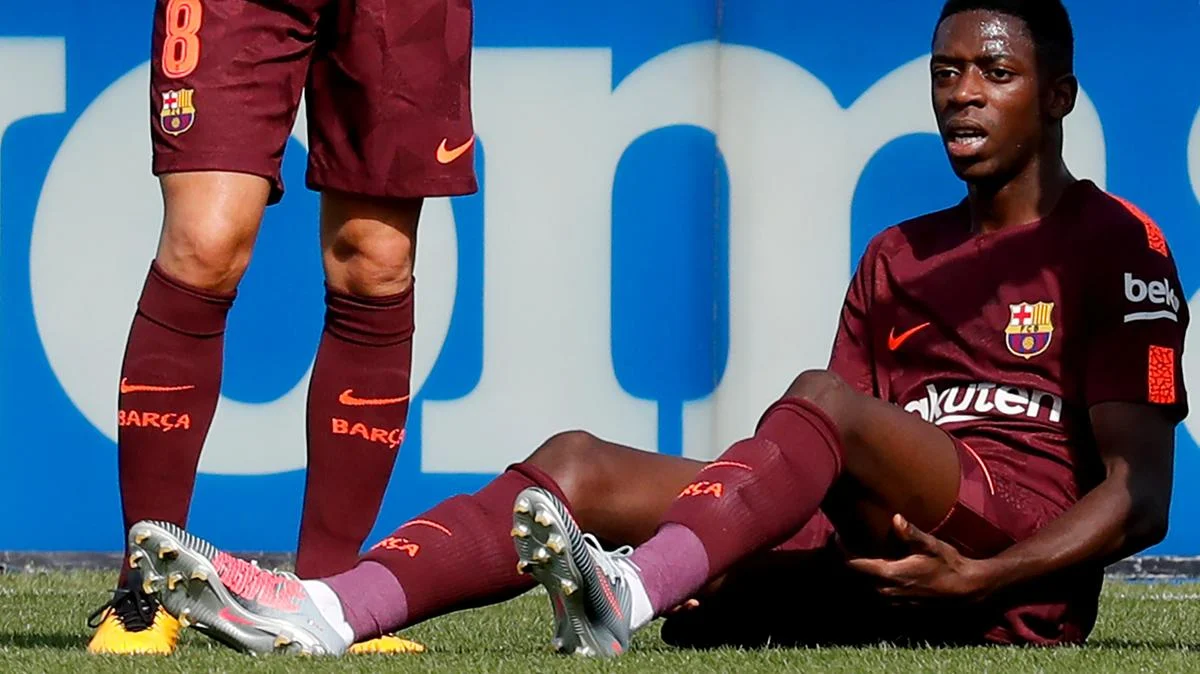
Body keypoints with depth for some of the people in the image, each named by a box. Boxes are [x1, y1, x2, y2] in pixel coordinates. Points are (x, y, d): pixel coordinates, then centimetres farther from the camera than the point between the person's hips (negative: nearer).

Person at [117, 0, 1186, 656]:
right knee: (577, 464, -13)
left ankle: (632, 595, -56)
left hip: (1019, 566, -6)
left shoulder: (1115, 244, 7)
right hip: (850, 553, 6)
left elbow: (1139, 494, -3)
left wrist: (983, 576, -20)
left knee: (825, 401, -33)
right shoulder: (897, 257, 28)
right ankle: (322, 612, -35)